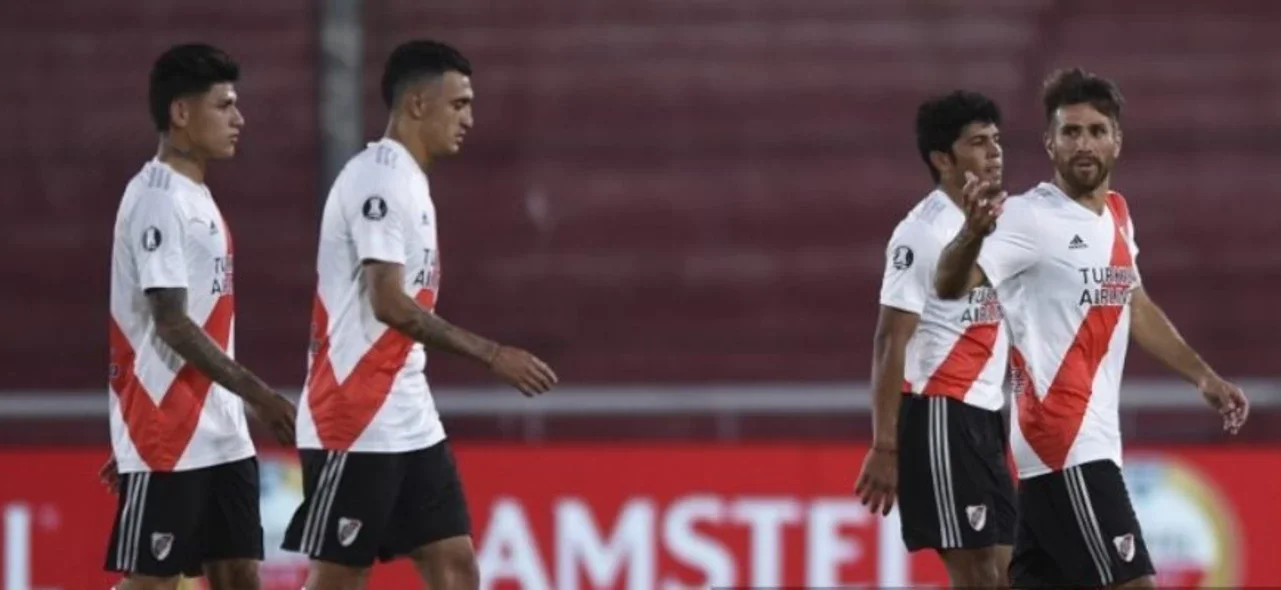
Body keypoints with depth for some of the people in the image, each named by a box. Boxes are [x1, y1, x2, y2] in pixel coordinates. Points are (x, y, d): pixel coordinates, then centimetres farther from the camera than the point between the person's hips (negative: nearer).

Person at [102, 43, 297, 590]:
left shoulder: (197, 198, 15)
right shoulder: (158, 198, -14)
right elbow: (170, 324, -20)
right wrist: (259, 394, -22)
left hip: (220, 436, 9)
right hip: (168, 439, -9)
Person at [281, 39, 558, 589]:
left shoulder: (407, 181, 15)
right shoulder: (379, 179, -15)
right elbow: (388, 303, -23)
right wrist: (492, 355, -22)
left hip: (409, 424, 10)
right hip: (358, 426, -10)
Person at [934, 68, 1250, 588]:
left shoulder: (1116, 215, 13)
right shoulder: (1030, 219, -13)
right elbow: (951, 287, -28)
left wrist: (1203, 376, 29)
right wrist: (973, 233, -49)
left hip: (1093, 442, 8)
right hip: (1067, 447, -8)